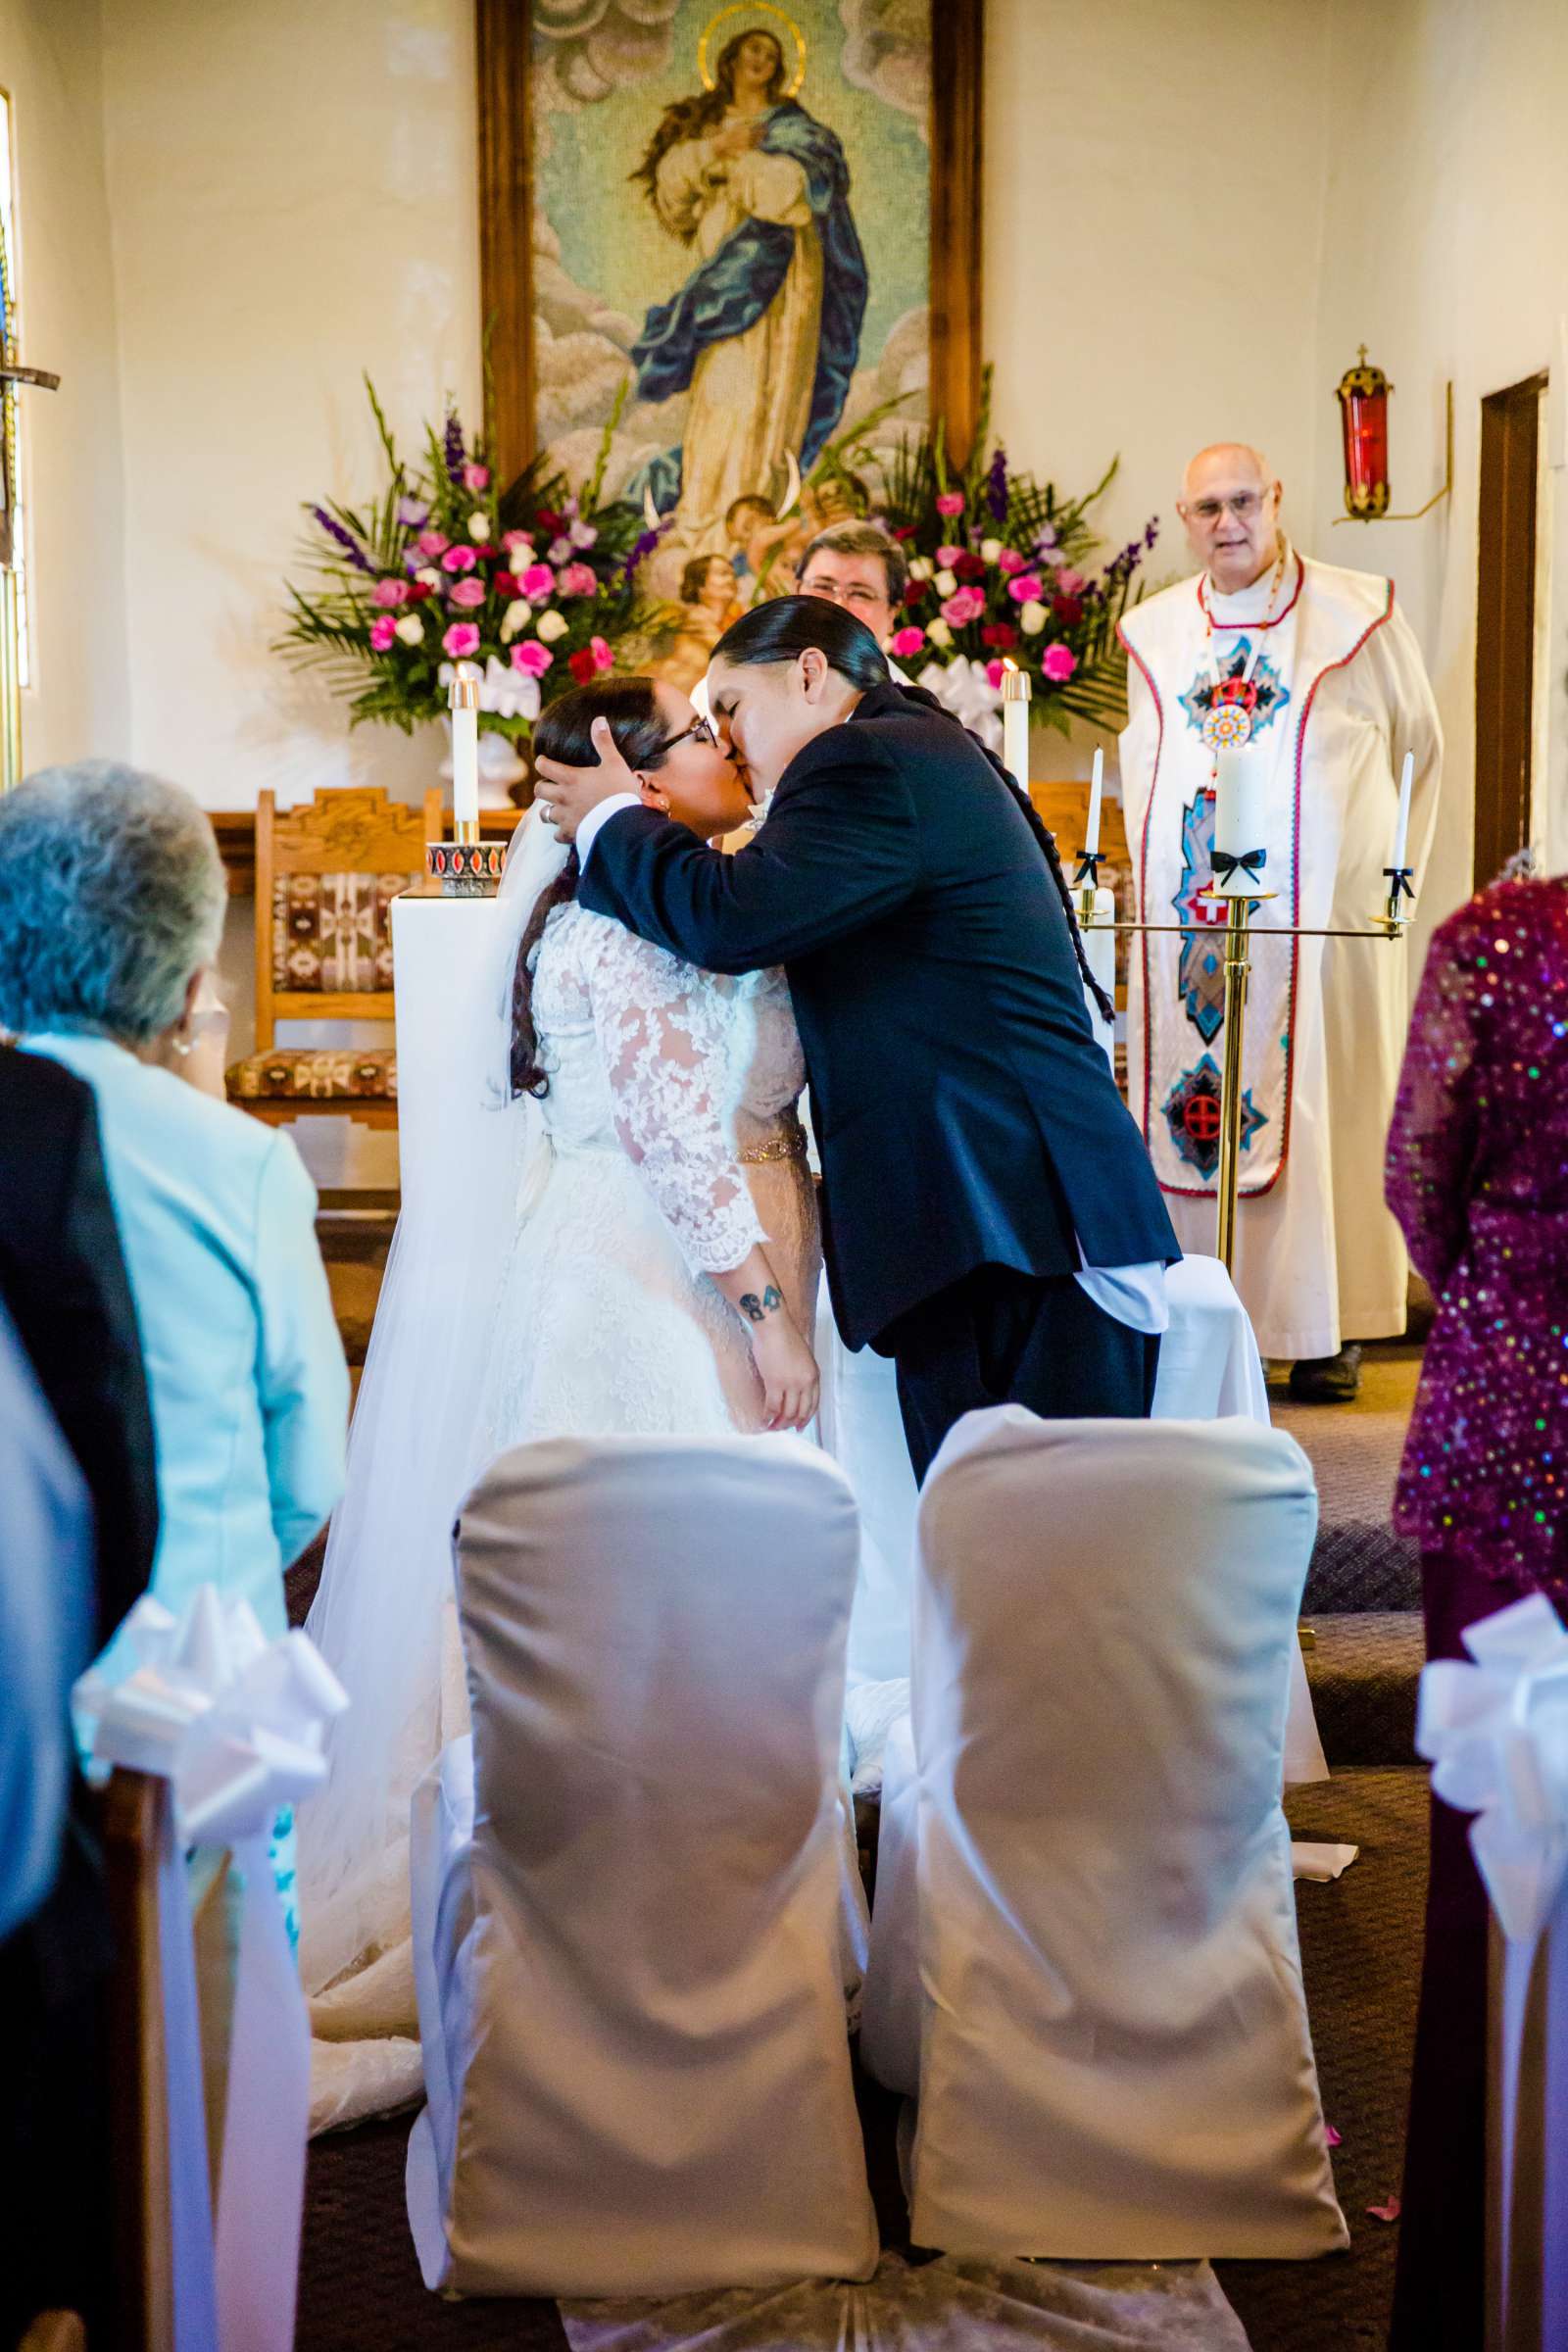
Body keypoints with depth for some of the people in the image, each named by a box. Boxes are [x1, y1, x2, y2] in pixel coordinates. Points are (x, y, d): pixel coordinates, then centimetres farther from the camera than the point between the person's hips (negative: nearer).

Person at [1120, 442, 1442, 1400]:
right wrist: (1160, 878, 12)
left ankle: (1328, 1329, 3)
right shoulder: (1155, 632, 12)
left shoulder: (1358, 618, 3)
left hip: (1320, 914, -2)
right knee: (1193, 1098, 0)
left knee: (1323, 1103, -3)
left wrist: (1387, 872, 7)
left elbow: (1421, 746, 10)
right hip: (1189, 922, 3)